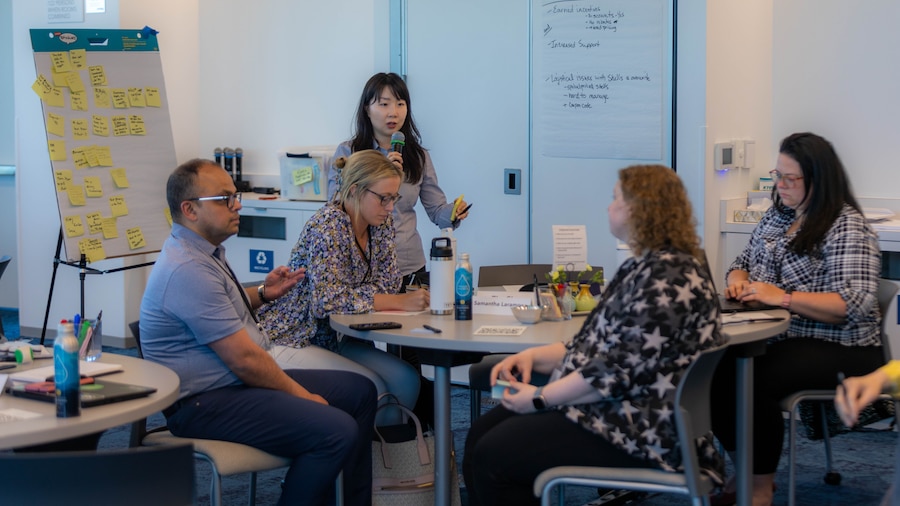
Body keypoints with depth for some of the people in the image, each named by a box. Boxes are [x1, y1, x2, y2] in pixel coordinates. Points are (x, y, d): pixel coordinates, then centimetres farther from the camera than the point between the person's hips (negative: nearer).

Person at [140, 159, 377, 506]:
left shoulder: (205, 251, 10)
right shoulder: (188, 269, -23)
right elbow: (244, 359, -22)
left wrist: (262, 293, 14)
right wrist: (302, 395, -11)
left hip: (235, 380, 11)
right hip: (204, 404, -11)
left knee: (360, 392, 12)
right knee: (337, 431, -26)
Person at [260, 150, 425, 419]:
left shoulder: (381, 225, 3)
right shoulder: (328, 225, -21)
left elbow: (387, 284, 4)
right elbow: (330, 299, -29)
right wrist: (401, 302, -30)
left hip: (337, 338, 8)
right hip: (293, 342, -8)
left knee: (406, 379, -13)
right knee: (370, 388, -24)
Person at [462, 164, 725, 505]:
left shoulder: (669, 277, -18)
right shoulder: (642, 267, 17)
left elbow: (619, 371, -23)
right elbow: (597, 343, 19)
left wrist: (540, 398, -16)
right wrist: (533, 356, 4)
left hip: (640, 429, -11)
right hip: (614, 409, 11)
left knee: (495, 455, -17)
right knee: (481, 434, 4)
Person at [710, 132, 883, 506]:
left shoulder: (847, 227, -11)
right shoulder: (776, 216, 13)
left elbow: (855, 303, -21)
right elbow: (743, 263, 25)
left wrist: (783, 297, -27)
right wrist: (738, 279, -1)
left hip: (838, 349, -7)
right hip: (777, 337, 7)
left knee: (755, 381, -32)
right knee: (713, 369, -20)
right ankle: (744, 468, -2)